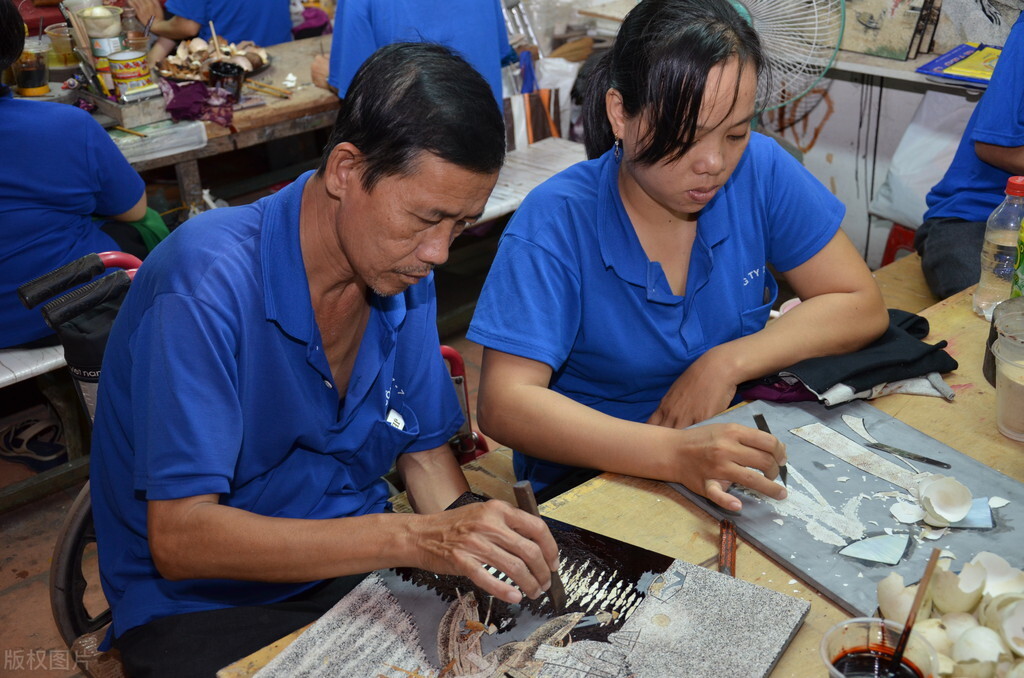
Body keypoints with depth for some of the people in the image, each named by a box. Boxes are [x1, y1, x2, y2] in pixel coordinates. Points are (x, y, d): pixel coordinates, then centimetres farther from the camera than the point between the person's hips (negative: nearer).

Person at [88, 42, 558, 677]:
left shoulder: (403, 268, -5)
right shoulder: (209, 280, -25)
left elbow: (424, 451, 4)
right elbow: (178, 537, -28)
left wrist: (474, 546, -17)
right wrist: (410, 538, -37)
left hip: (359, 561, 5)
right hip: (202, 606, -4)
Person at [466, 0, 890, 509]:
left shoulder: (760, 171, -7)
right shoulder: (556, 221, -19)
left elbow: (861, 306, -2)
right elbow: (503, 405, -27)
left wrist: (727, 363, -17)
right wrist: (674, 454, -40)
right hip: (586, 482, -4)